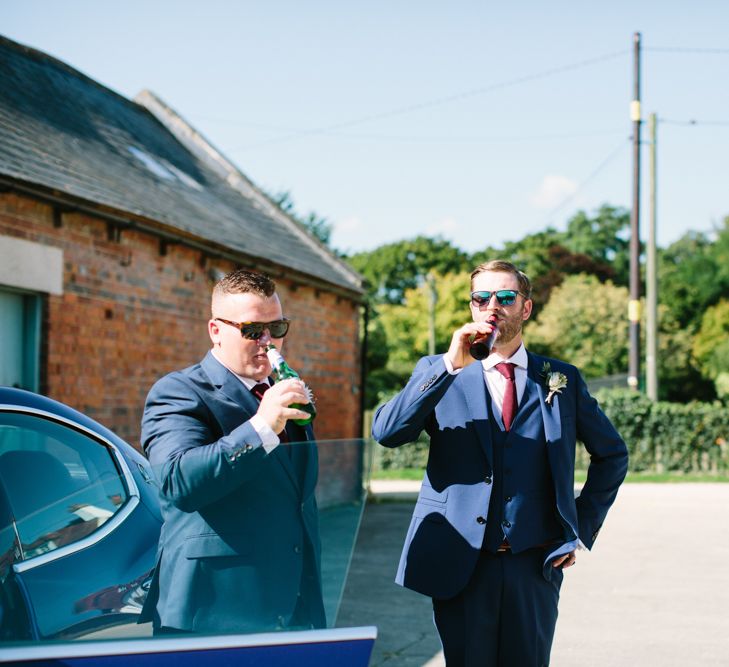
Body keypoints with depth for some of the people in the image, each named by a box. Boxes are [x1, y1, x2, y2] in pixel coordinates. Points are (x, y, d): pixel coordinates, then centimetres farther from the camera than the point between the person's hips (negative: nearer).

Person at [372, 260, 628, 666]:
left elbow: (612, 454, 18)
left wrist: (583, 527, 9)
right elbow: (387, 433, -13)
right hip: (460, 566, -1)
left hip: (535, 567, 1)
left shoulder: (562, 379, 8)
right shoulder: (438, 372, 5)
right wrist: (451, 364, -19)